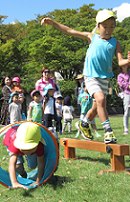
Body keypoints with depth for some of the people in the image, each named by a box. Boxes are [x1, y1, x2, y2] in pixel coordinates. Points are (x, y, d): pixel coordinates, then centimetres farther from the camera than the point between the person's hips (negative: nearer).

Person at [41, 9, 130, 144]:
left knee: (96, 109, 12)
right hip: (90, 76, -3)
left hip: (105, 78, 3)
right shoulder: (92, 37, 2)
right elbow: (69, 31, 4)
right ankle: (108, 131, -20)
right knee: (100, 99, -26)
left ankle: (84, 124, 40)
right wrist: (52, 22, -1)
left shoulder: (115, 43, 4)